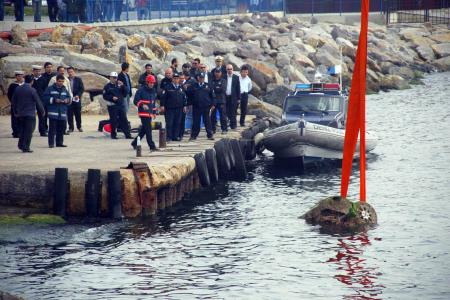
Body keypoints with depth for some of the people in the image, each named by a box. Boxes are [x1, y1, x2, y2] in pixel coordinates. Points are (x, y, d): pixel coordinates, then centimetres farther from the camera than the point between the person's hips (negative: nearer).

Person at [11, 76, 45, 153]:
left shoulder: (17, 89, 3)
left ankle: (21, 145, 19)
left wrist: (15, 112, 22)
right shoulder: (32, 90, -13)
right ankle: (26, 148, -1)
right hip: (30, 114, -6)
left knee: (22, 130, 19)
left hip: (20, 114, 6)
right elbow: (38, 102, -9)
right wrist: (42, 111, 4)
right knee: (28, 131, 0)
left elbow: (14, 101, 11)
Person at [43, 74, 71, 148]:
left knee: (61, 128, 5)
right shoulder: (50, 89, 0)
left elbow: (69, 98, 20)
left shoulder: (65, 90, 15)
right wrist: (54, 100, -14)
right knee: (52, 129, -8)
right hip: (53, 112, -5)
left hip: (62, 113, 5)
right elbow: (45, 98, -4)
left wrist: (67, 100, -3)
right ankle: (51, 143, -5)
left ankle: (59, 142, 14)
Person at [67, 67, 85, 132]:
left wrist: (78, 95, -12)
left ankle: (79, 127, 18)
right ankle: (71, 127, 5)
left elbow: (82, 89, 2)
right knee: (69, 114, -2)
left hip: (77, 99, 0)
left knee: (78, 114, 6)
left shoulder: (78, 79, 5)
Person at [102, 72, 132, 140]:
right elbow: (105, 96, -3)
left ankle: (127, 134, 3)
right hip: (112, 106, -3)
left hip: (121, 105, 3)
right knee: (113, 121, -1)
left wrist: (122, 86, -7)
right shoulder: (107, 86, 2)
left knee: (124, 120, 2)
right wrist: (112, 97, -17)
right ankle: (113, 135, 9)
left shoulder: (119, 85, 11)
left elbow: (125, 93, 7)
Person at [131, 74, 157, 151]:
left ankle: (135, 143, 25)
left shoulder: (153, 91, 14)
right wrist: (142, 105, -27)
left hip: (150, 113, 8)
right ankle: (152, 146, -12)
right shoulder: (141, 90, -9)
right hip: (143, 113, -8)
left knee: (143, 129, 12)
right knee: (148, 130, -12)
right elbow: (136, 101, -10)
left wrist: (154, 112, 24)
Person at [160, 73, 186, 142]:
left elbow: (184, 97, 18)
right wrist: (162, 105, -8)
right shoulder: (168, 88, -1)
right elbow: (163, 97, -2)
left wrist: (184, 106, 12)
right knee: (169, 123, -4)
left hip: (179, 109, 4)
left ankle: (176, 136, 11)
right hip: (169, 108, -4)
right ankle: (169, 137, -1)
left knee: (178, 123, 5)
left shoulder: (181, 88, 12)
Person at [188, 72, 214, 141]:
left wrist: (212, 104, 4)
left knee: (207, 121, 3)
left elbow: (211, 95, 8)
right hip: (196, 107, 0)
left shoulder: (207, 86, 7)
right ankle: (194, 135, 11)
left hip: (206, 107, 0)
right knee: (196, 122, 4)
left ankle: (210, 135, 8)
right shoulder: (194, 86, 5)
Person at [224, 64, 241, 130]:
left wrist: (238, 98, 0)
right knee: (227, 112, 3)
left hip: (233, 97, -1)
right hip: (225, 97, 1)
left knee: (233, 112, 0)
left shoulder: (236, 77, 4)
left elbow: (238, 88, 4)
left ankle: (233, 125, 6)